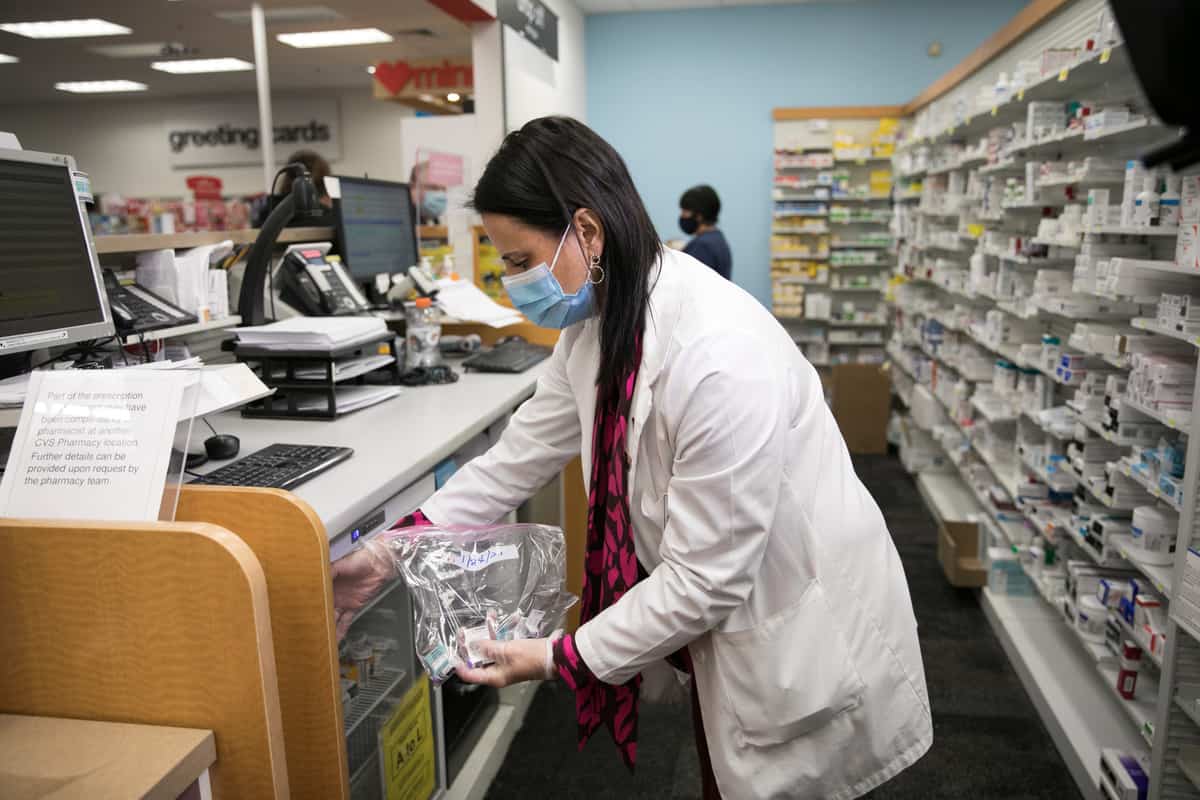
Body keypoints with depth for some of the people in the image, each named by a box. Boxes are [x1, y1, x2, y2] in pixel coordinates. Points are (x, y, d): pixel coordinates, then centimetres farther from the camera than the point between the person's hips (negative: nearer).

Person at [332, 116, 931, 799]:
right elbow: (519, 457, 0)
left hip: (801, 645, -7)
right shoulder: (598, 322, -6)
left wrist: (563, 659, -18)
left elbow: (705, 577, -27)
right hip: (724, 624, 7)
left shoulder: (720, 358, -34)